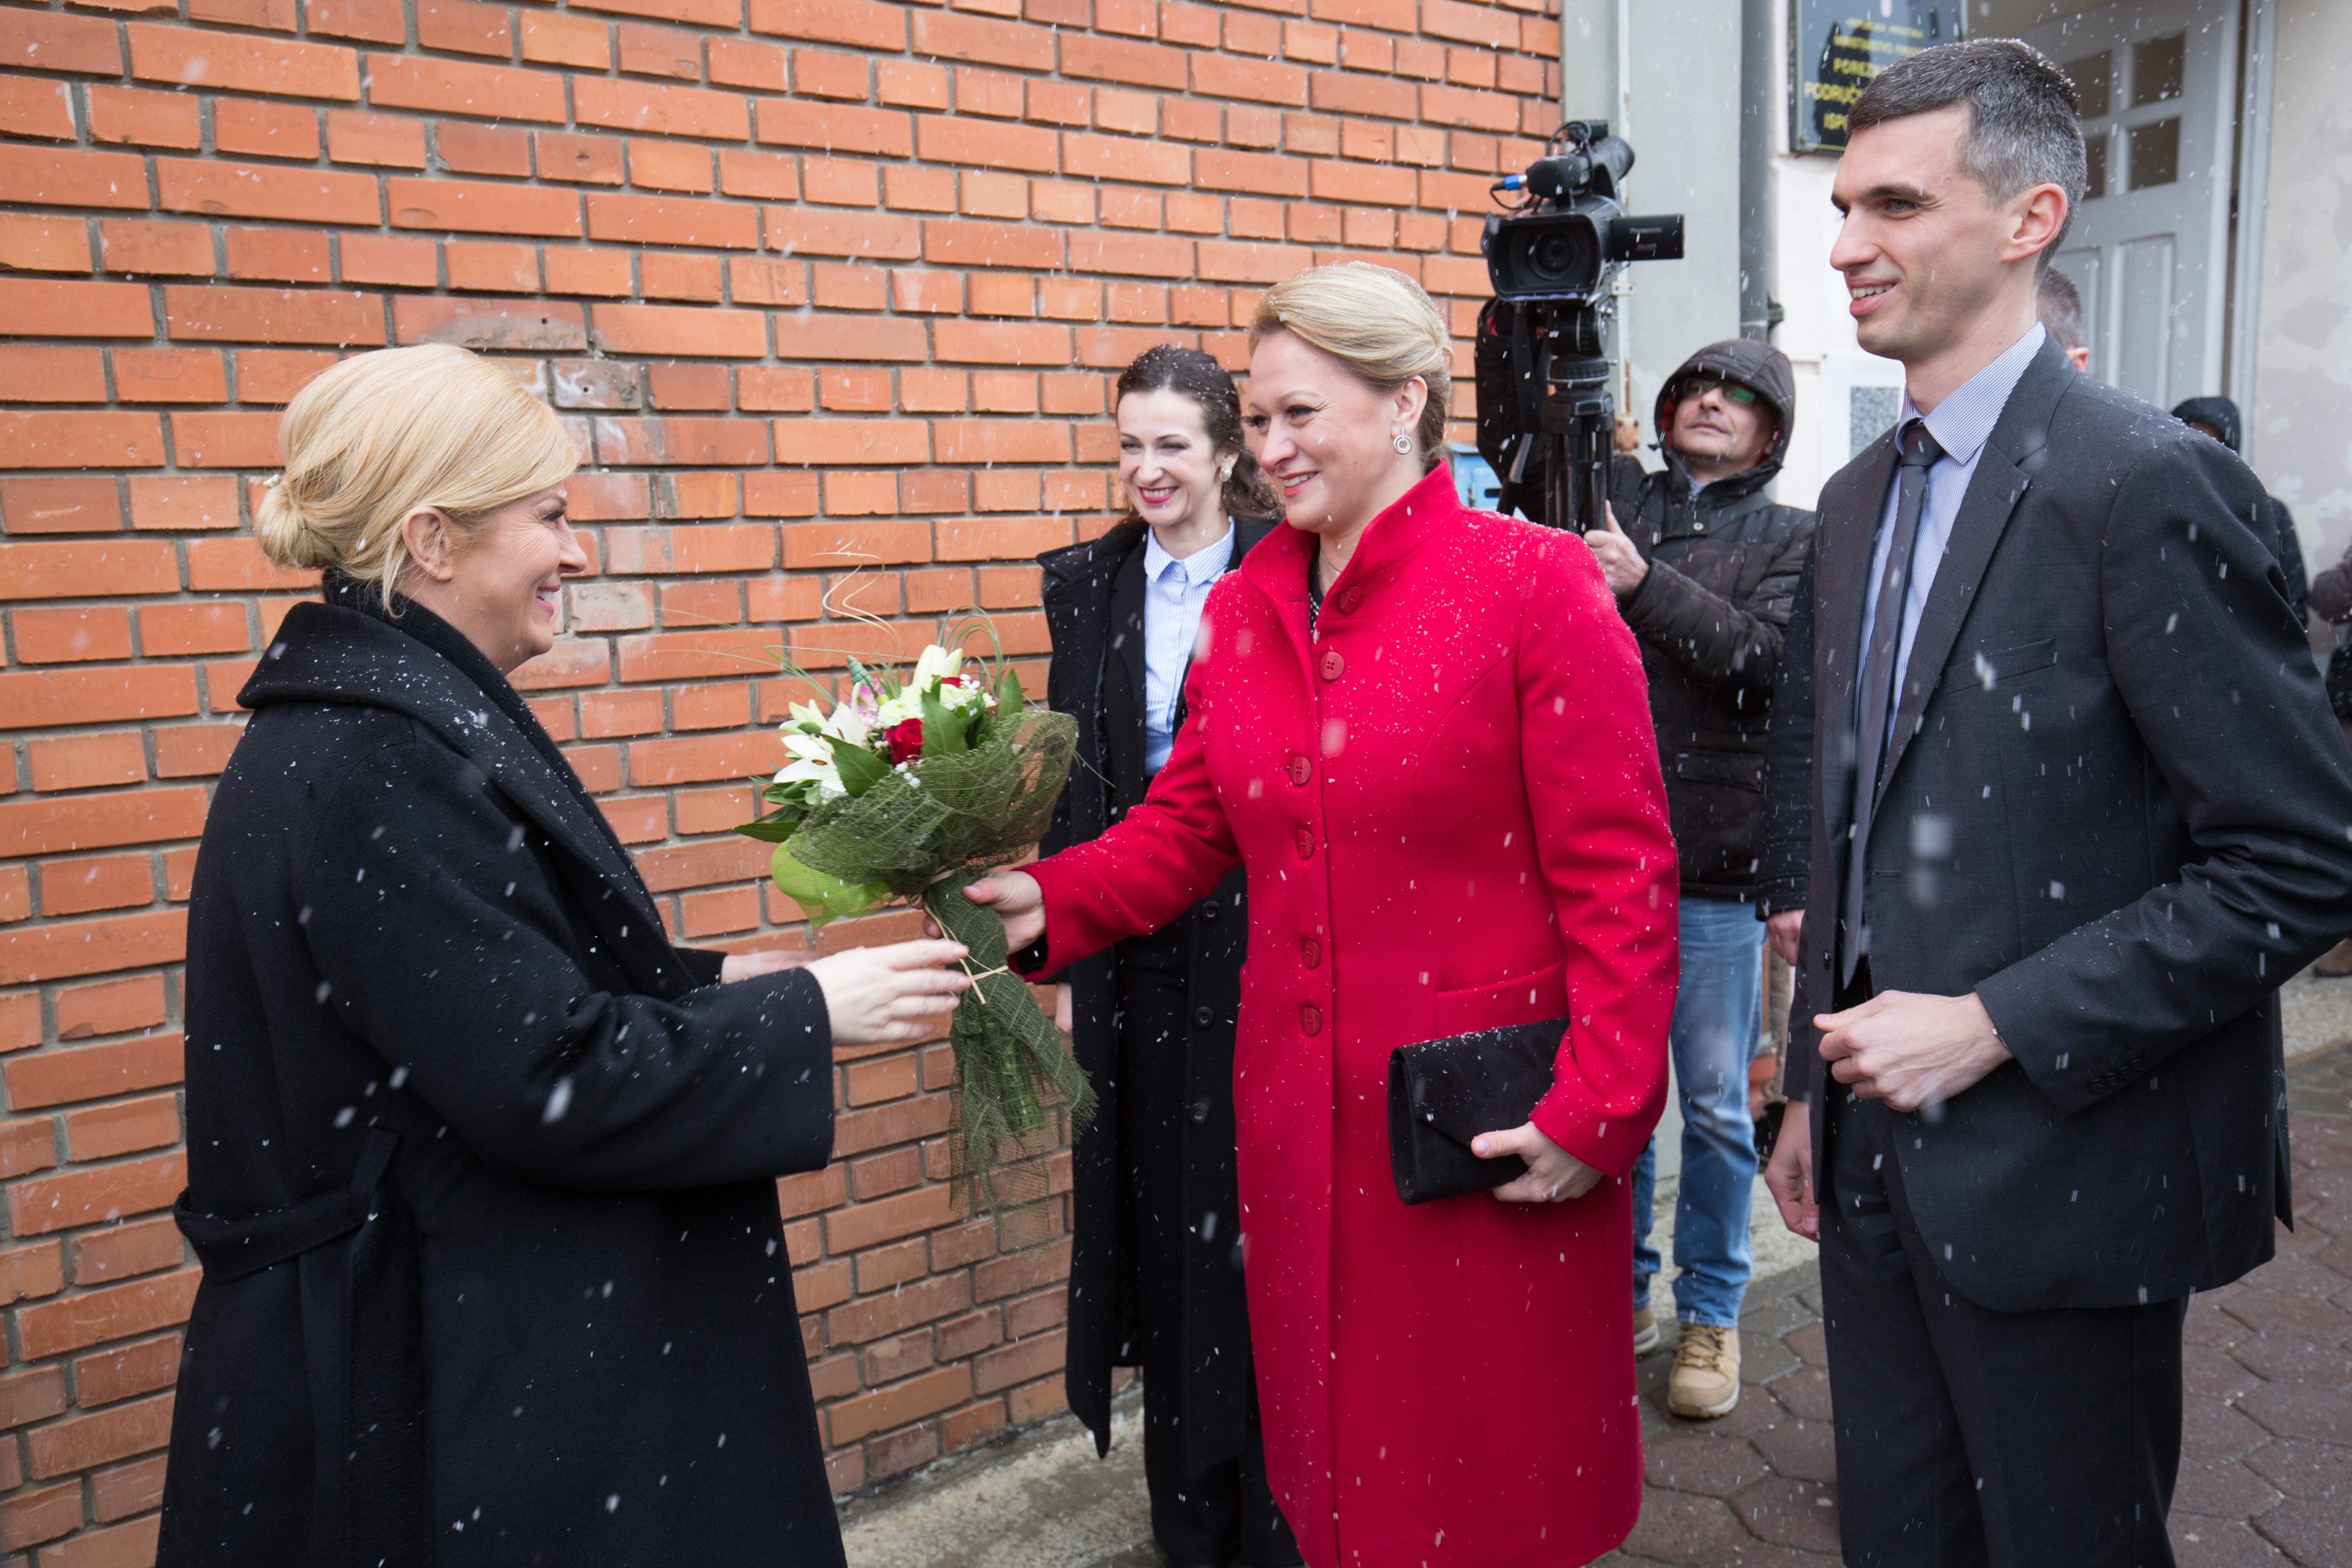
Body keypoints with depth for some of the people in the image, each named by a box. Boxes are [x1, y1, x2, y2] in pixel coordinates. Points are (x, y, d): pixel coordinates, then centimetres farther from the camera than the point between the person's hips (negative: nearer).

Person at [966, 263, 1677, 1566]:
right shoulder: (1241, 609, 5)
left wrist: (1599, 1107, -15)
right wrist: (1051, 902, -8)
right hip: (1304, 1111, 5)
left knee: (1495, 1458, 13)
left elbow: (1620, 871, -12)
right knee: (1339, 1442, 20)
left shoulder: (1533, 584, -11)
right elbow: (1185, 827, 9)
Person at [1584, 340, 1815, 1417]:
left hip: (1713, 861, -2)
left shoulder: (1793, 539, 6)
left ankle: (1710, 1313, 26)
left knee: (1715, 1105, 7)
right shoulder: (1613, 497, 11)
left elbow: (1768, 658, -10)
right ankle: (1624, 1289, 30)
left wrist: (1646, 585, -19)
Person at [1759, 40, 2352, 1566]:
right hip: (1877, 1160, 7)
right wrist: (1819, 1084, 13)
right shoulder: (1861, 497, 9)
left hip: (2063, 1179, -6)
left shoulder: (2148, 483, -15)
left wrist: (1990, 1028, -19)